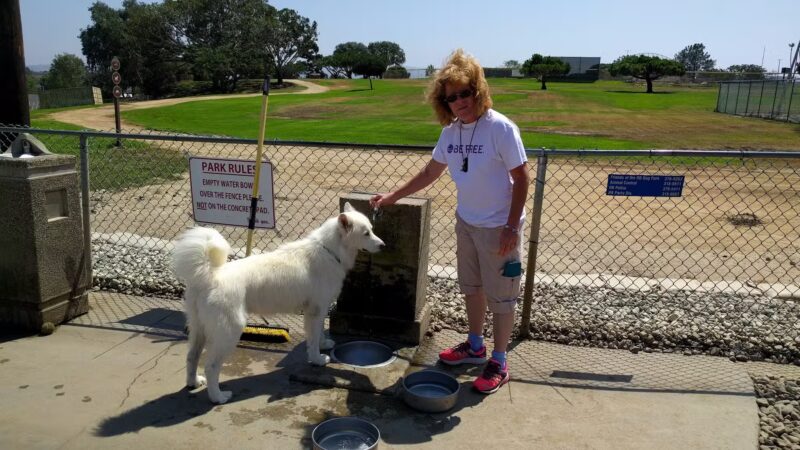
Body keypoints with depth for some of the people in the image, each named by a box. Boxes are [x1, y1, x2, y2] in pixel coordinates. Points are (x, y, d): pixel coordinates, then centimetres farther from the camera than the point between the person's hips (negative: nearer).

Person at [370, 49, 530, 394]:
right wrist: (392, 197, 12)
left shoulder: (500, 128, -19)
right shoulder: (451, 132, 1)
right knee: (471, 287, 20)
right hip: (466, 222, 7)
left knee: (500, 296, 5)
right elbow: (430, 173, 12)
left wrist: (512, 227, -19)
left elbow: (522, 178, -16)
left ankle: (499, 364, 20)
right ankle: (475, 346, 40)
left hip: (499, 227, -7)